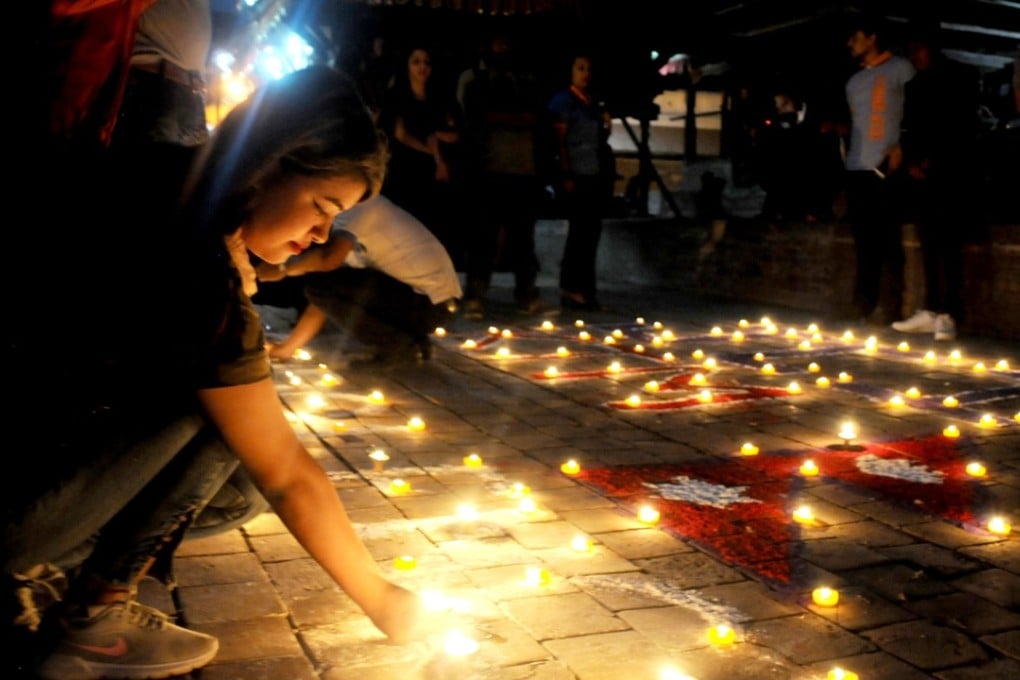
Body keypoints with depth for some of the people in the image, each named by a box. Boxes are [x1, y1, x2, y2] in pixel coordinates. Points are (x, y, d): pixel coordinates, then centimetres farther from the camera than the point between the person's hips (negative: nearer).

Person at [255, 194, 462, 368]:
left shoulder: (356, 204, -8)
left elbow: (328, 257, -27)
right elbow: (327, 294, 19)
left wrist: (282, 268, -9)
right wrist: (287, 347, 18)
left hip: (428, 302, -9)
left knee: (318, 283, -13)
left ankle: (399, 343, -6)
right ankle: (407, 340, 10)